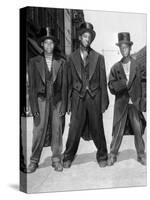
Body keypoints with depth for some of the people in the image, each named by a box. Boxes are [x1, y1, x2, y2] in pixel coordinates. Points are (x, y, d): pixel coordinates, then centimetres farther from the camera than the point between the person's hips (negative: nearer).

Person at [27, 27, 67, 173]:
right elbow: (31, 86, 1)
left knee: (57, 130, 3)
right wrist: (34, 107, -6)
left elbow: (64, 85, 5)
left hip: (57, 100, 1)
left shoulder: (61, 62, 6)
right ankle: (34, 161, 10)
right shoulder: (34, 62, 4)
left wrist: (63, 105, -2)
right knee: (39, 131, -3)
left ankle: (56, 160, 16)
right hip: (41, 100, -1)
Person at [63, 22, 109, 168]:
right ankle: (68, 157, 15)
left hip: (94, 98, 0)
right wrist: (68, 102, 1)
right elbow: (68, 82, 6)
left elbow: (103, 81, 4)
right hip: (78, 98, 0)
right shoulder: (72, 58, 6)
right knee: (74, 129, 0)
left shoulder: (98, 58, 5)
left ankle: (102, 156, 22)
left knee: (97, 129, 6)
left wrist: (104, 102, -1)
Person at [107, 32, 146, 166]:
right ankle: (113, 155, 14)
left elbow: (143, 85, 2)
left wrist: (142, 103, -5)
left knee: (138, 130, 3)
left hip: (135, 103, 0)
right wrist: (123, 83, -15)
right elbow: (111, 87, 2)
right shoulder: (116, 68, 7)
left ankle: (141, 155, 17)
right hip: (121, 104, 0)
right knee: (118, 130, 1)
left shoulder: (138, 66, 4)